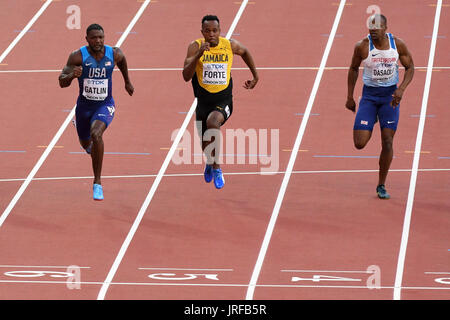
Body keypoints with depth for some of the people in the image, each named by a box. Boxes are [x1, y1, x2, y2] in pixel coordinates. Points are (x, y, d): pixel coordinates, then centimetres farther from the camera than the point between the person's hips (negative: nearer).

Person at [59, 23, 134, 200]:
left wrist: (127, 82, 26)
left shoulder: (114, 54, -12)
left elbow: (122, 61, 14)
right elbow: (62, 82, -19)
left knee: (96, 134, -31)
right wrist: (72, 75, -42)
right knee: (86, 144, 23)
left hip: (105, 105, -2)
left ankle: (97, 183, -25)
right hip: (84, 105, 2)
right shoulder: (78, 56, -18)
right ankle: (92, 147, 67)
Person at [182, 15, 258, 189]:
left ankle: (215, 168, -19)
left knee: (213, 121, -35)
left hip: (223, 101, -2)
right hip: (203, 101, 2)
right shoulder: (195, 46, -11)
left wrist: (255, 75, 21)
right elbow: (186, 76, -20)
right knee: (205, 147, 14)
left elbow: (245, 51, 17)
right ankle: (211, 162, 53)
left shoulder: (230, 45, -7)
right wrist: (198, 55, -33)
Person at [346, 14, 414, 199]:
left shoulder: (397, 44, -8)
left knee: (387, 141, -5)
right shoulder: (362, 47, -11)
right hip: (369, 95, 0)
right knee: (359, 143, -9)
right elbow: (353, 69, 5)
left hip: (390, 95, 0)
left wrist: (401, 89, -15)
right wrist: (350, 97, 6)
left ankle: (381, 186, 10)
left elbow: (410, 68, 2)